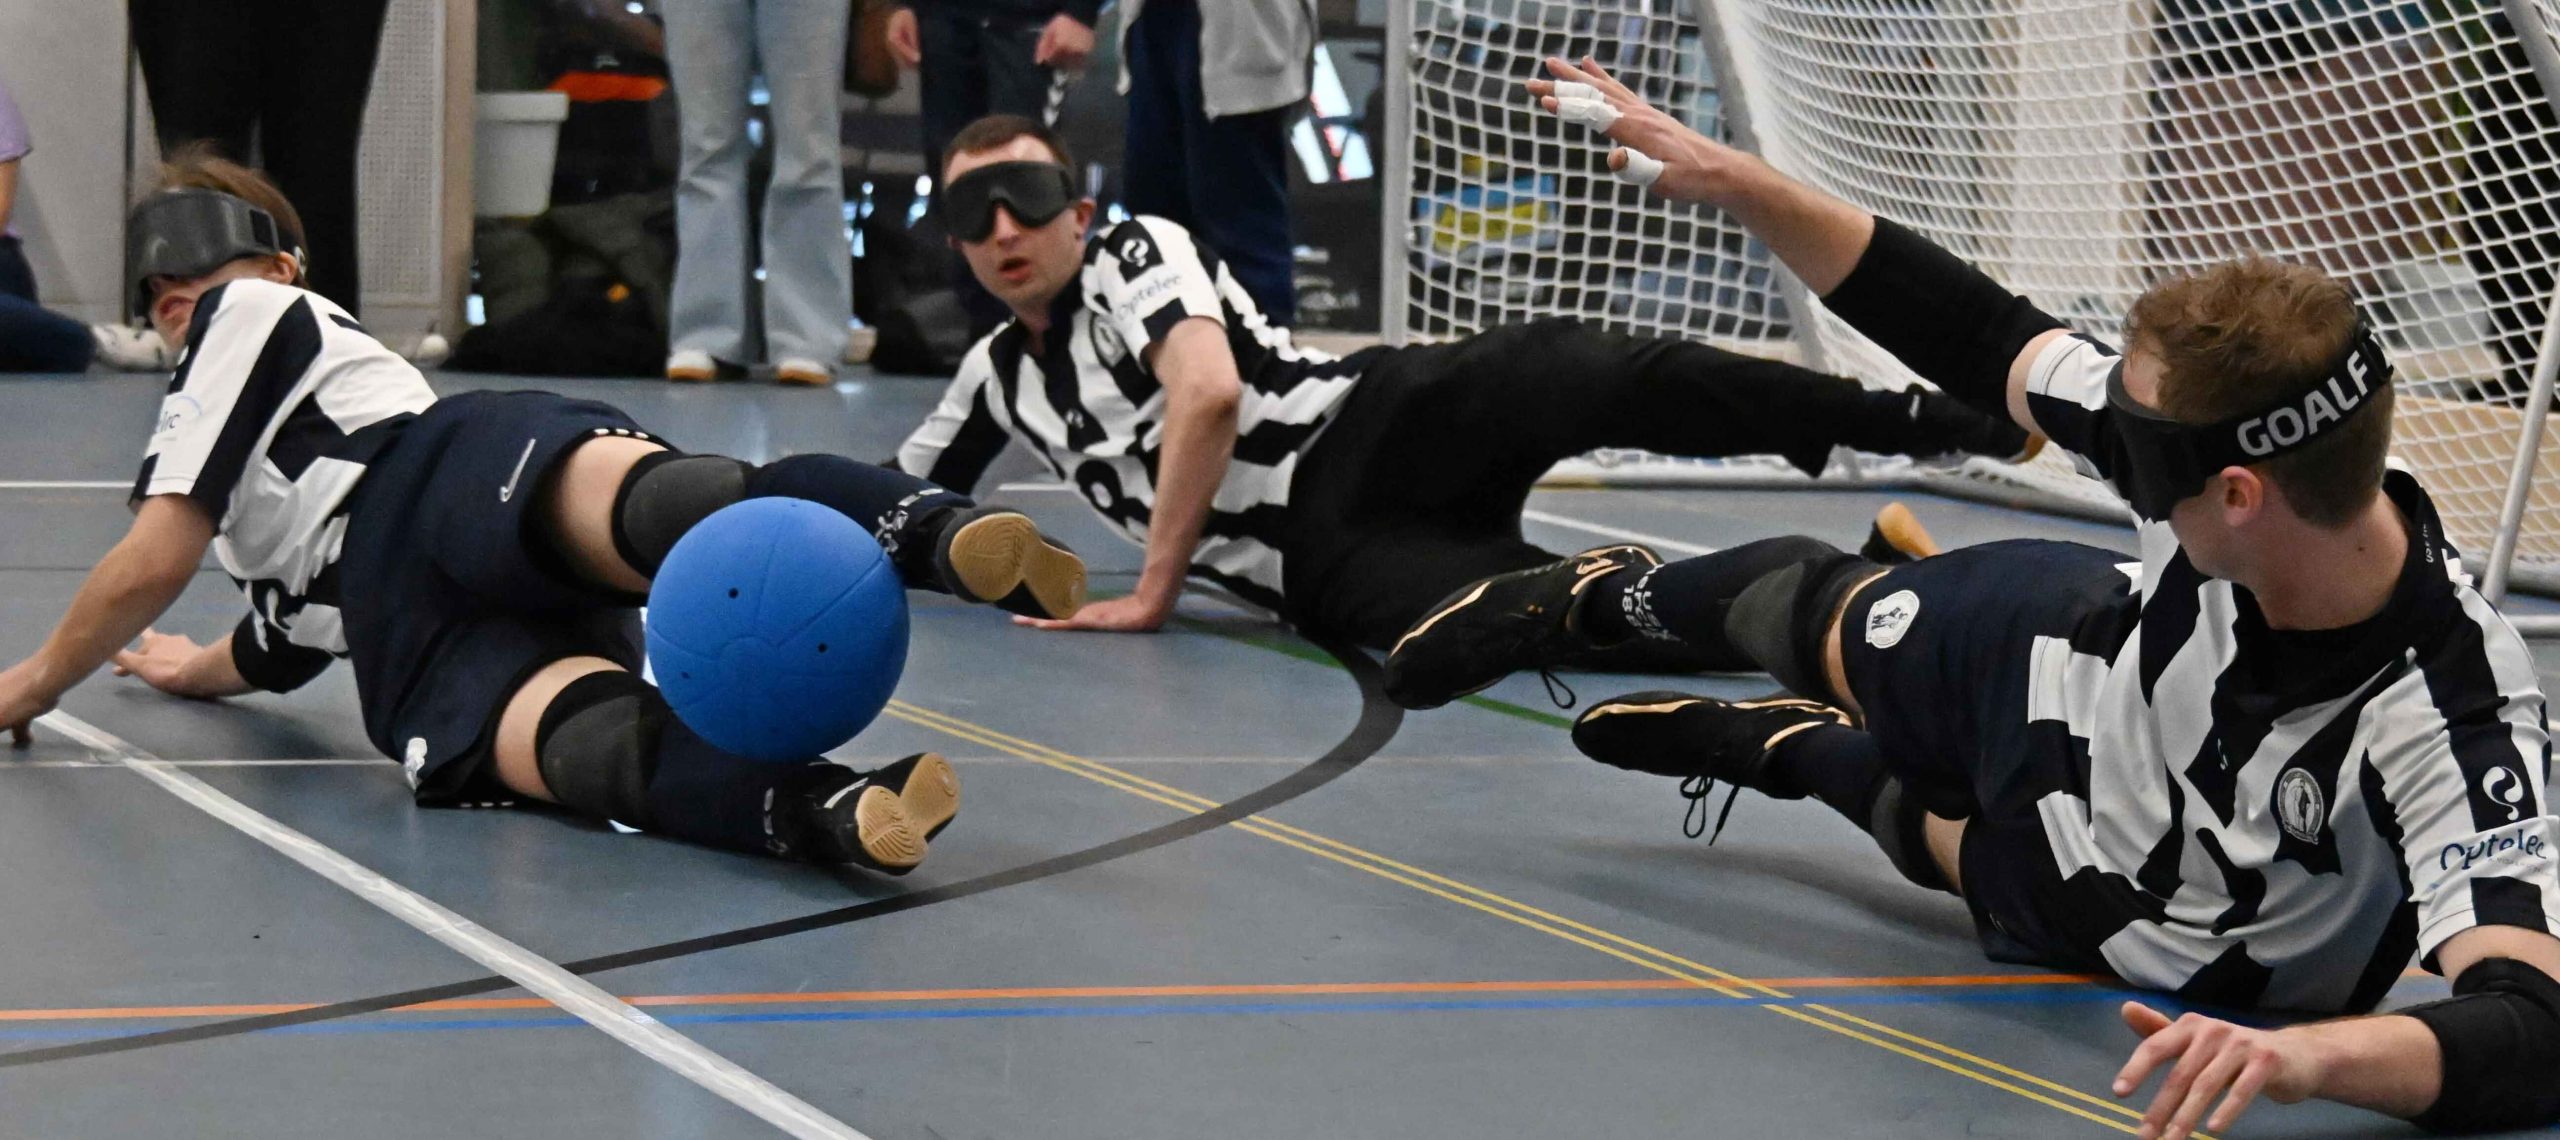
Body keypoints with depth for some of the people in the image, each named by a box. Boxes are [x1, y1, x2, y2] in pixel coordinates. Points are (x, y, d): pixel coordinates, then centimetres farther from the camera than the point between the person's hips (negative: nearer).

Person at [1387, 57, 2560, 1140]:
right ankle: (1601, 602, 61)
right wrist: (1727, 176, -21)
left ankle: (1792, 752, 61)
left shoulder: (2455, 724, -47)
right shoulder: (2217, 445, -34)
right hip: (2051, 664, 3)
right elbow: (1980, 338, -20)